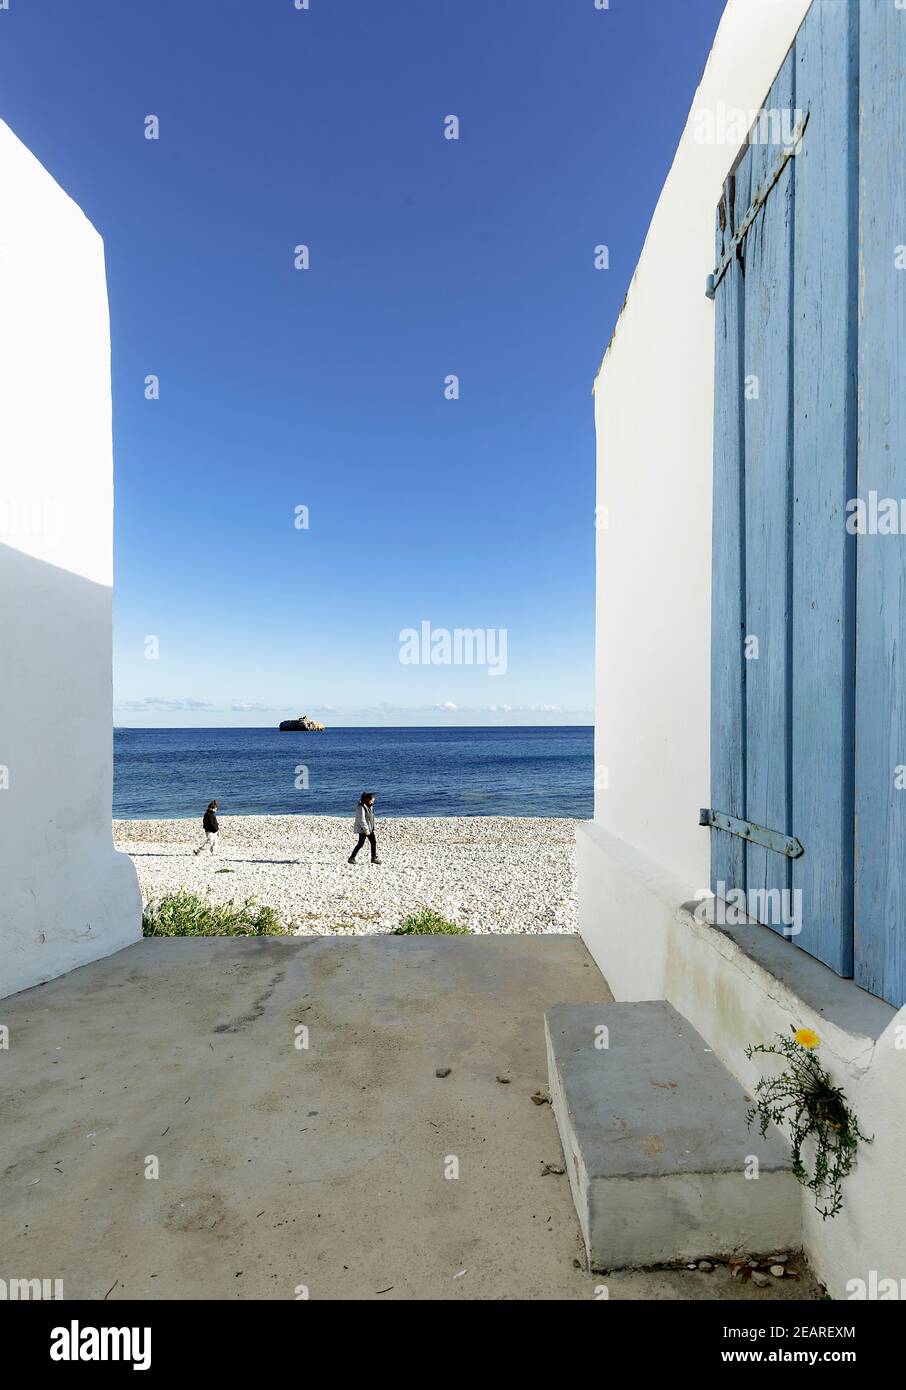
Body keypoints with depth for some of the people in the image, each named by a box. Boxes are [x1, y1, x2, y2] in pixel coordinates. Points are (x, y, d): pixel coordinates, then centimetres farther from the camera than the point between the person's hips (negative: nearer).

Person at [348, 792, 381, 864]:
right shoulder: (361, 807, -20)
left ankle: (374, 858, 15)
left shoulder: (370, 806, 9)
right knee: (360, 844, -4)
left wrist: (372, 828, 19)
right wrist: (366, 829, -25)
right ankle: (351, 858, 7)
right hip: (362, 829, -9)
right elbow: (362, 819, -24)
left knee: (373, 842, 6)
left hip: (370, 828, 9)